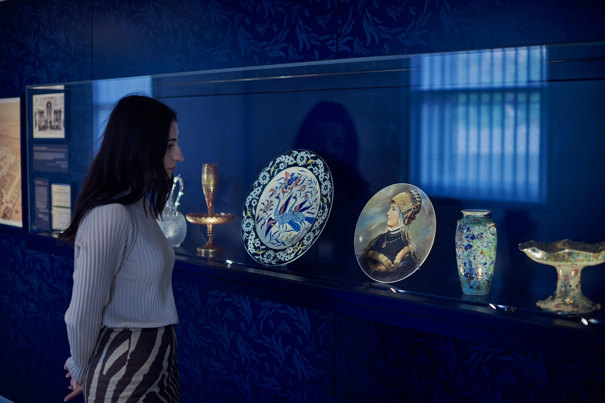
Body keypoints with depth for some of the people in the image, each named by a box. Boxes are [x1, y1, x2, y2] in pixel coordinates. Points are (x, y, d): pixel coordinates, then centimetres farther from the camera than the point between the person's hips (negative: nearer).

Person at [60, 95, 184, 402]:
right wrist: (81, 371, -2)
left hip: (157, 359, 8)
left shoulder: (140, 207, 6)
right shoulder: (110, 216, -23)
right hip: (127, 369, -8)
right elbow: (83, 315, -18)